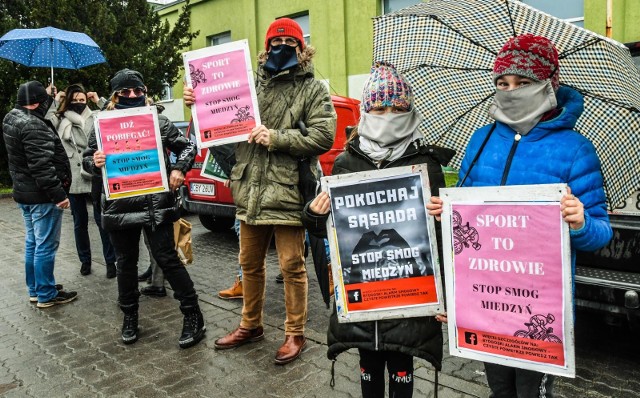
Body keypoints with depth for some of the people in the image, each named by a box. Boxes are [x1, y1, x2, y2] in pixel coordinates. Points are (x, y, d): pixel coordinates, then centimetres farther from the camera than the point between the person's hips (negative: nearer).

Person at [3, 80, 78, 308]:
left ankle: (34, 289, 28)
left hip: (24, 192, 10)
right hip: (41, 195, -10)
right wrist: (58, 193, -23)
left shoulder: (12, 118, 8)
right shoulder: (32, 126, -21)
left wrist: (50, 99, 20)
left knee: (32, 242, 18)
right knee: (46, 246, -2)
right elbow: (41, 166, -25)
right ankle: (46, 295, 7)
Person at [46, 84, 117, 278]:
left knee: (102, 221, 3)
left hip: (96, 178, -1)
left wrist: (99, 101, -3)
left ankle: (110, 261, 12)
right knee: (80, 223, 13)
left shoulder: (95, 118, 6)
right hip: (73, 180, 1)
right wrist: (54, 102, -7)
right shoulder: (60, 121, 5)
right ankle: (85, 260, 27)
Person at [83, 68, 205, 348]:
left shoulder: (159, 121, 3)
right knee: (126, 263, 13)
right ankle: (129, 317, 32)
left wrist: (179, 169, -7)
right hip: (119, 206, 2)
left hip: (156, 205, -2)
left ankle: (193, 317, 10)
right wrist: (95, 162, -12)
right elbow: (87, 160, 12)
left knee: (167, 259, -1)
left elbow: (187, 147, 10)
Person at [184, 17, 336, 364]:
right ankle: (250, 325, 35)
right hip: (250, 189, 5)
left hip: (287, 190, -5)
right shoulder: (252, 84, 13)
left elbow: (323, 137, -11)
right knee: (249, 263, 16)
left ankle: (295, 334, 21)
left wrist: (276, 137, -16)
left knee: (292, 266, 3)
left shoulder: (313, 89, 1)